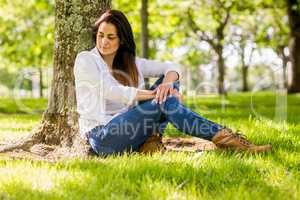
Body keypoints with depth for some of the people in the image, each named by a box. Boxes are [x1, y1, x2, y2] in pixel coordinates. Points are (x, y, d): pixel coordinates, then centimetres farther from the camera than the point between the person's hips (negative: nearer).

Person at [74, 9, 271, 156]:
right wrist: (156, 94, -17)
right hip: (103, 138, -6)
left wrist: (166, 83, -18)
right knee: (165, 101, -25)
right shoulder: (85, 60, 0)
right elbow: (111, 91, -15)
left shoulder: (131, 63, 16)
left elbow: (172, 67, 7)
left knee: (169, 79, -5)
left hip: (127, 130, 6)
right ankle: (225, 139, -27)